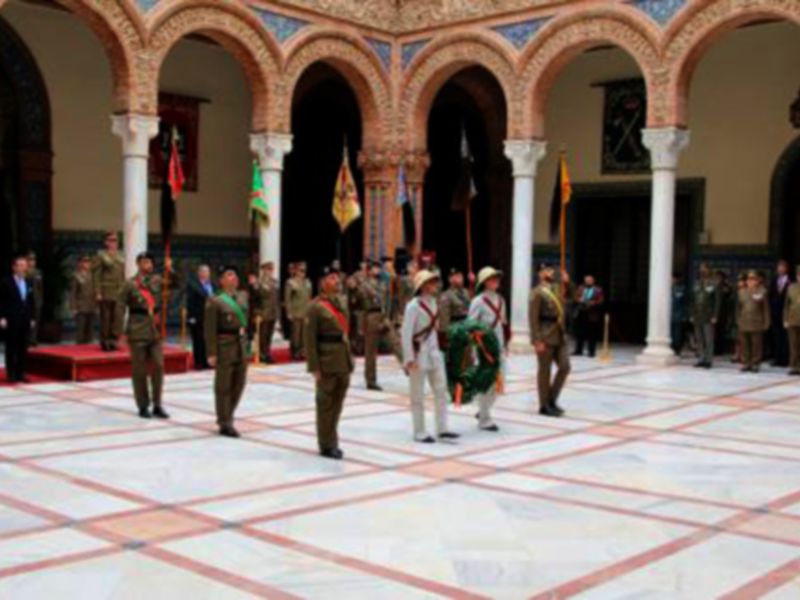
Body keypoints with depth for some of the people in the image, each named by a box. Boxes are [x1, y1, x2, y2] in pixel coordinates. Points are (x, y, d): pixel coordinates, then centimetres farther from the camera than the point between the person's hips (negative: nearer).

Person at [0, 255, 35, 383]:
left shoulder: (28, 282, 13)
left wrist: (33, 318, 9)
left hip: (25, 320, 5)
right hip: (11, 320, -5)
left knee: (23, 348, 5)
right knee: (11, 348, -1)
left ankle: (20, 373, 10)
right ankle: (11, 374, 3)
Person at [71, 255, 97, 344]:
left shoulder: (92, 276, 10)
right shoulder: (76, 276, -1)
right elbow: (73, 293, -2)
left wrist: (96, 306, 9)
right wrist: (74, 308, -7)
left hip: (92, 309, 4)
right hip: (81, 309, -4)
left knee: (90, 330, 5)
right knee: (80, 330, -5)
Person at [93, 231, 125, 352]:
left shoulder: (120, 256, 12)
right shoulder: (101, 255, -2)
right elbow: (97, 275, -6)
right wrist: (98, 293, -12)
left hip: (119, 292, 5)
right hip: (106, 292, -4)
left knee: (117, 317, 2)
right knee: (105, 318, -1)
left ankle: (113, 341, 10)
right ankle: (105, 342, 6)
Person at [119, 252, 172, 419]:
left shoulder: (156, 280, 7)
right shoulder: (130, 284, -5)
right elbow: (121, 308, -5)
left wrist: (170, 271, -7)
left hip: (155, 330, 4)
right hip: (138, 331, -4)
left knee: (158, 367, 1)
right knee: (140, 371, 4)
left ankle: (157, 405, 11)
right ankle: (143, 407, 14)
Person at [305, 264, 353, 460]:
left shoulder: (340, 303, 13)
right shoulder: (315, 307, -10)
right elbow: (310, 339, -13)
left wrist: (349, 360, 14)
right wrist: (314, 368, -16)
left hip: (344, 361, 7)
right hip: (327, 363, -7)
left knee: (337, 404, 13)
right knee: (326, 404, 3)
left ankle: (330, 440, 26)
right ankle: (327, 445, 12)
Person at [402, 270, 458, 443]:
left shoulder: (433, 302, 7)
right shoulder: (413, 305, -16)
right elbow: (406, 333, -18)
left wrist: (436, 347, 14)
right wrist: (409, 358, -21)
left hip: (433, 351, 7)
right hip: (418, 352, -7)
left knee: (441, 389, 5)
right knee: (418, 395, 3)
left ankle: (442, 429, 11)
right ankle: (420, 433, 12)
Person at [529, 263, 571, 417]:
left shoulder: (556, 290, 15)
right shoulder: (538, 292, -9)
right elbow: (533, 318, -15)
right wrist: (537, 340, -19)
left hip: (560, 336, 8)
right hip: (545, 337, -8)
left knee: (565, 367, 5)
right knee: (545, 371, 1)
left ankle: (552, 399, 20)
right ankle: (544, 406, 11)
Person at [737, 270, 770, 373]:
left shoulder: (762, 292, -1)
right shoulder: (742, 292, 11)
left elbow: (766, 308, 0)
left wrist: (766, 323, -3)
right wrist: (738, 320, 10)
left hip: (756, 324, -3)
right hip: (744, 324, 4)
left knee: (757, 345, 0)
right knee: (745, 344, 5)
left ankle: (755, 364, 8)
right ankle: (745, 363, 12)